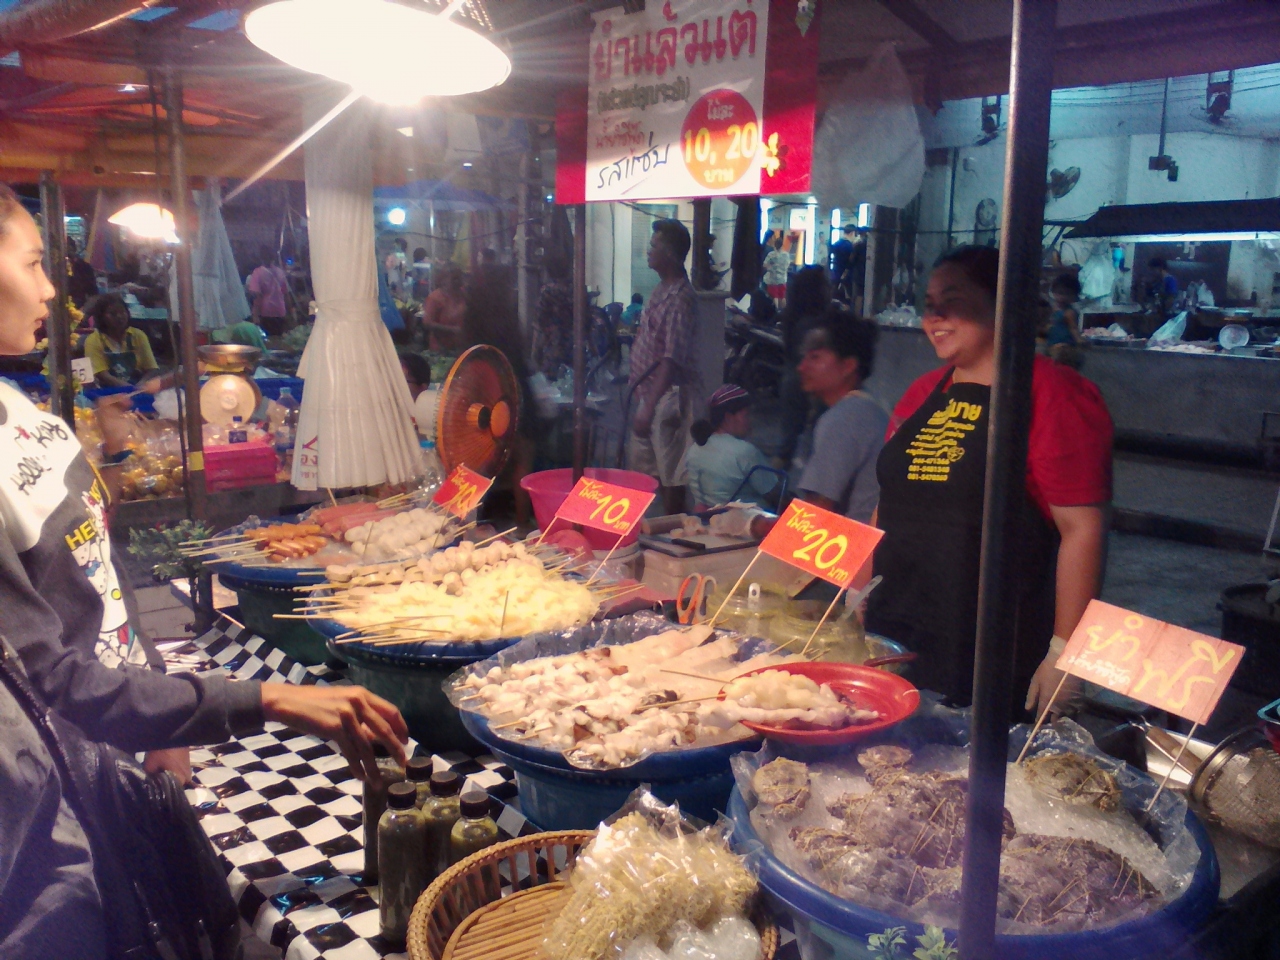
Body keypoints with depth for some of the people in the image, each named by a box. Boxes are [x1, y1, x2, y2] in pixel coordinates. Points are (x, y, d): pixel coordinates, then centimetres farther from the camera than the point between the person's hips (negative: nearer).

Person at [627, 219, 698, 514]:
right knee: (643, 467, 18)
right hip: (649, 392, 10)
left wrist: (648, 407, -23)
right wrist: (637, 384, 16)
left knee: (670, 475, 1)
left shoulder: (680, 299, -18)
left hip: (667, 396, -10)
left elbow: (671, 360, -22)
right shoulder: (661, 290, 10)